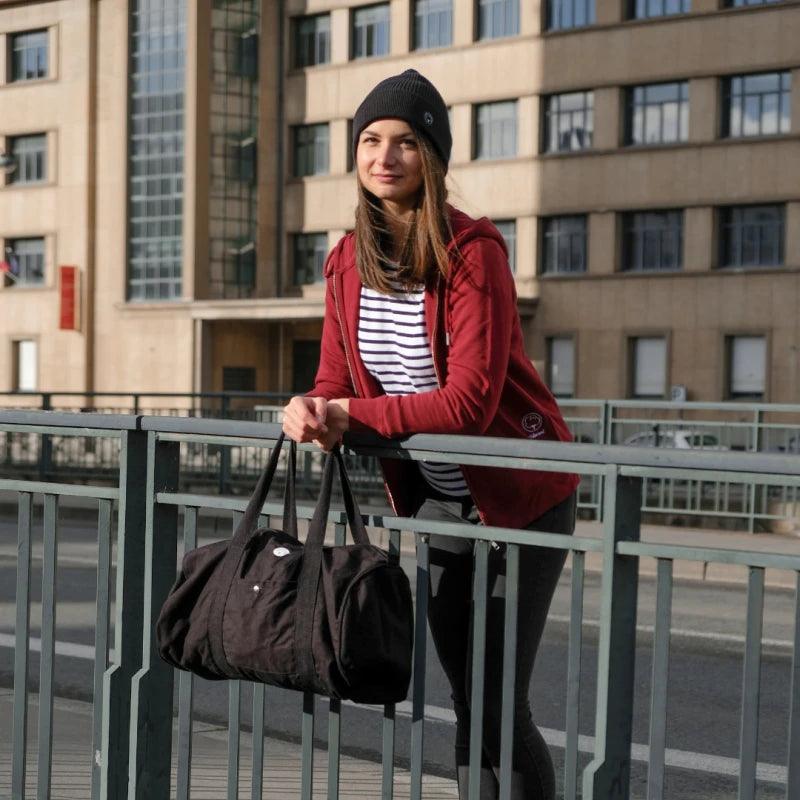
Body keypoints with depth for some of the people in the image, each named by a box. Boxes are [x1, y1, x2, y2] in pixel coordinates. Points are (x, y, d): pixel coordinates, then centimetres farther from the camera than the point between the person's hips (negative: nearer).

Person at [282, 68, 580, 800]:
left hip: (519, 496, -6)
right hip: (438, 505, 6)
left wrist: (348, 416, -25)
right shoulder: (348, 260, 0)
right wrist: (310, 409, -21)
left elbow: (471, 400, -26)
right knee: (465, 699, 14)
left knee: (501, 703, -7)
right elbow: (337, 378, 2)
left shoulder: (472, 251, -20)